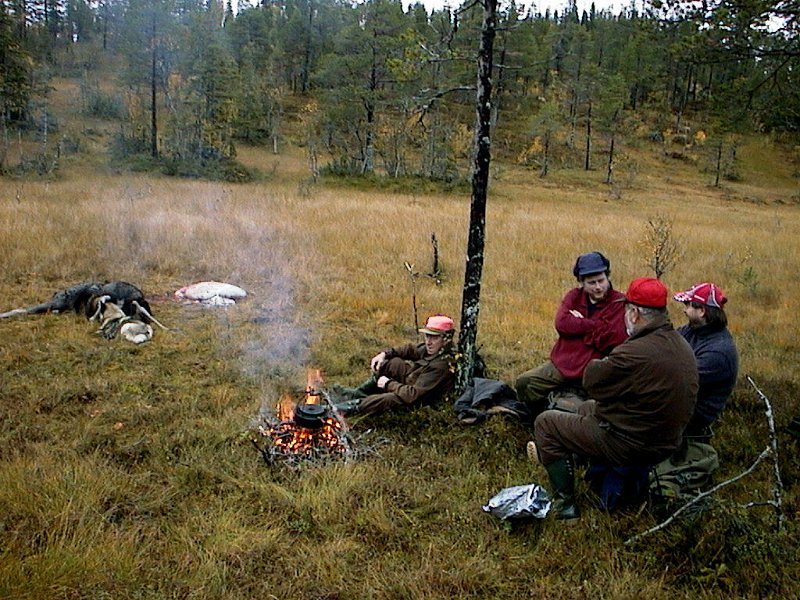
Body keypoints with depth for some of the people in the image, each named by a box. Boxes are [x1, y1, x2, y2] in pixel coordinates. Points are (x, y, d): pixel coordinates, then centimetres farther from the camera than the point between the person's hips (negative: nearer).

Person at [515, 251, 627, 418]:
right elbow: (561, 323, -7)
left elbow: (613, 339, -17)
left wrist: (579, 324, -8)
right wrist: (595, 325, -12)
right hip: (562, 363, 5)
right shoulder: (574, 296, 11)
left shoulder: (619, 303, -4)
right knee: (524, 383, -5)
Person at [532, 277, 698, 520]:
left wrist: (596, 364, 2)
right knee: (588, 407, 31)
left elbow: (591, 380, -17)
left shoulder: (635, 353, -30)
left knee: (545, 423, 3)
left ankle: (566, 504, 7)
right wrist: (610, 364, -1)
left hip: (629, 446, -9)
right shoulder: (682, 345, -1)